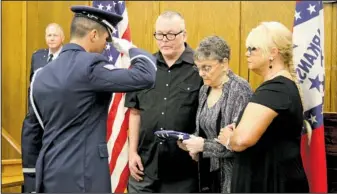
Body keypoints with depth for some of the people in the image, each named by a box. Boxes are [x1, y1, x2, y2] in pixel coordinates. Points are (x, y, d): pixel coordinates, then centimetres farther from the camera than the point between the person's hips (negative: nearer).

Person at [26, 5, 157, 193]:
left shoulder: (41, 74, 9)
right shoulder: (89, 65, -15)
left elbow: (33, 129, 16)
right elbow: (145, 76, -22)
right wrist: (130, 48, -2)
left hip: (49, 174, 8)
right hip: (82, 177, -8)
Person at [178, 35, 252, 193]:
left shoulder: (239, 90, -15)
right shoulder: (205, 90, 9)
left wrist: (203, 145, -19)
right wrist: (192, 142, -1)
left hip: (232, 174, -7)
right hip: (207, 171, 7)